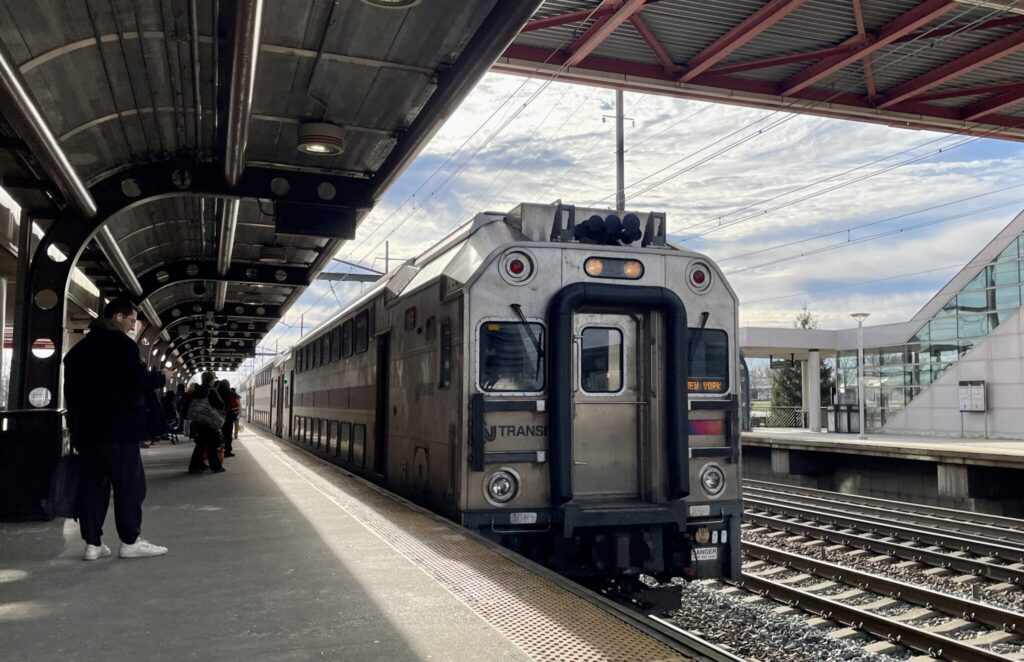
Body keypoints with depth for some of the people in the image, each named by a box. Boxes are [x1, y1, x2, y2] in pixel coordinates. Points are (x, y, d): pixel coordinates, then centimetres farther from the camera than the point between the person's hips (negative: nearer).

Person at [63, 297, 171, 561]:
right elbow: (138, 380, -18)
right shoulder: (122, 344, -9)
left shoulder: (79, 349, 16)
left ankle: (92, 542, 8)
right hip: (118, 427, -8)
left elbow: (71, 389, 19)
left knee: (92, 483, 8)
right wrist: (161, 377, 1)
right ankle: (131, 541, 0)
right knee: (129, 482, -2)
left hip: (86, 427, 8)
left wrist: (75, 425, 23)